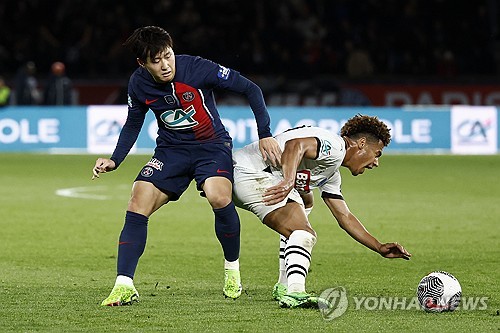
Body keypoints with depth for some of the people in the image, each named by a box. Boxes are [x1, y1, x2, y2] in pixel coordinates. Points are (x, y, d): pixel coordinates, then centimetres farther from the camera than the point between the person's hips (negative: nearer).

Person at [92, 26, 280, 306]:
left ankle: (232, 269, -5)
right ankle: (124, 286, -15)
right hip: (171, 149, 4)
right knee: (139, 202, -17)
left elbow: (250, 89, -13)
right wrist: (114, 161, -3)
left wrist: (265, 134, -16)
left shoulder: (196, 68, -22)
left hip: (212, 145, -4)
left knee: (218, 197, -31)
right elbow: (133, 124, 11)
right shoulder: (138, 83, -9)